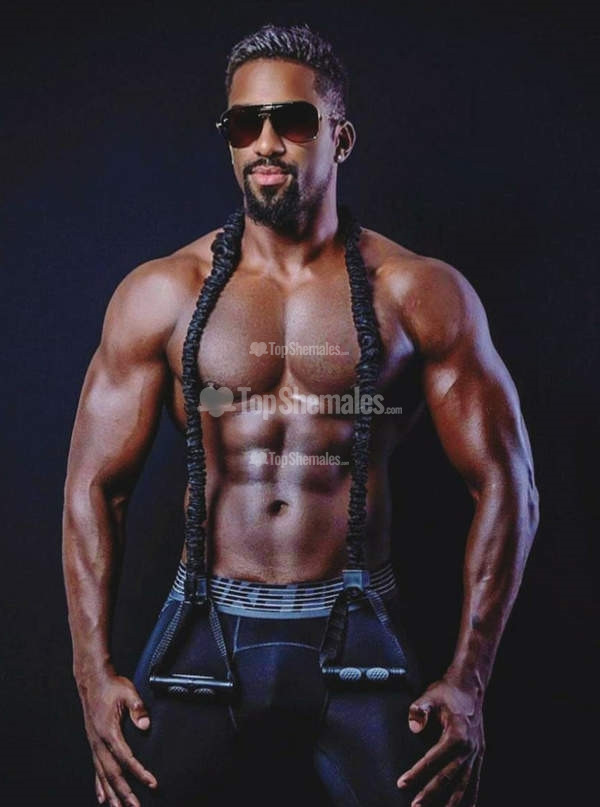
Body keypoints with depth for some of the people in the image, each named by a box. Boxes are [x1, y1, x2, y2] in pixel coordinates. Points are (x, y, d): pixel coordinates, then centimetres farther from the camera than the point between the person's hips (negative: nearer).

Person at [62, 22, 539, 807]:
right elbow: (94, 486, 3)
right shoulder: (161, 294, 2)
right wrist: (96, 675, -4)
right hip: (203, 639, 1)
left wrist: (468, 683, -7)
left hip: (358, 647, 0)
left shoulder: (421, 294, -1)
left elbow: (505, 485, -1)